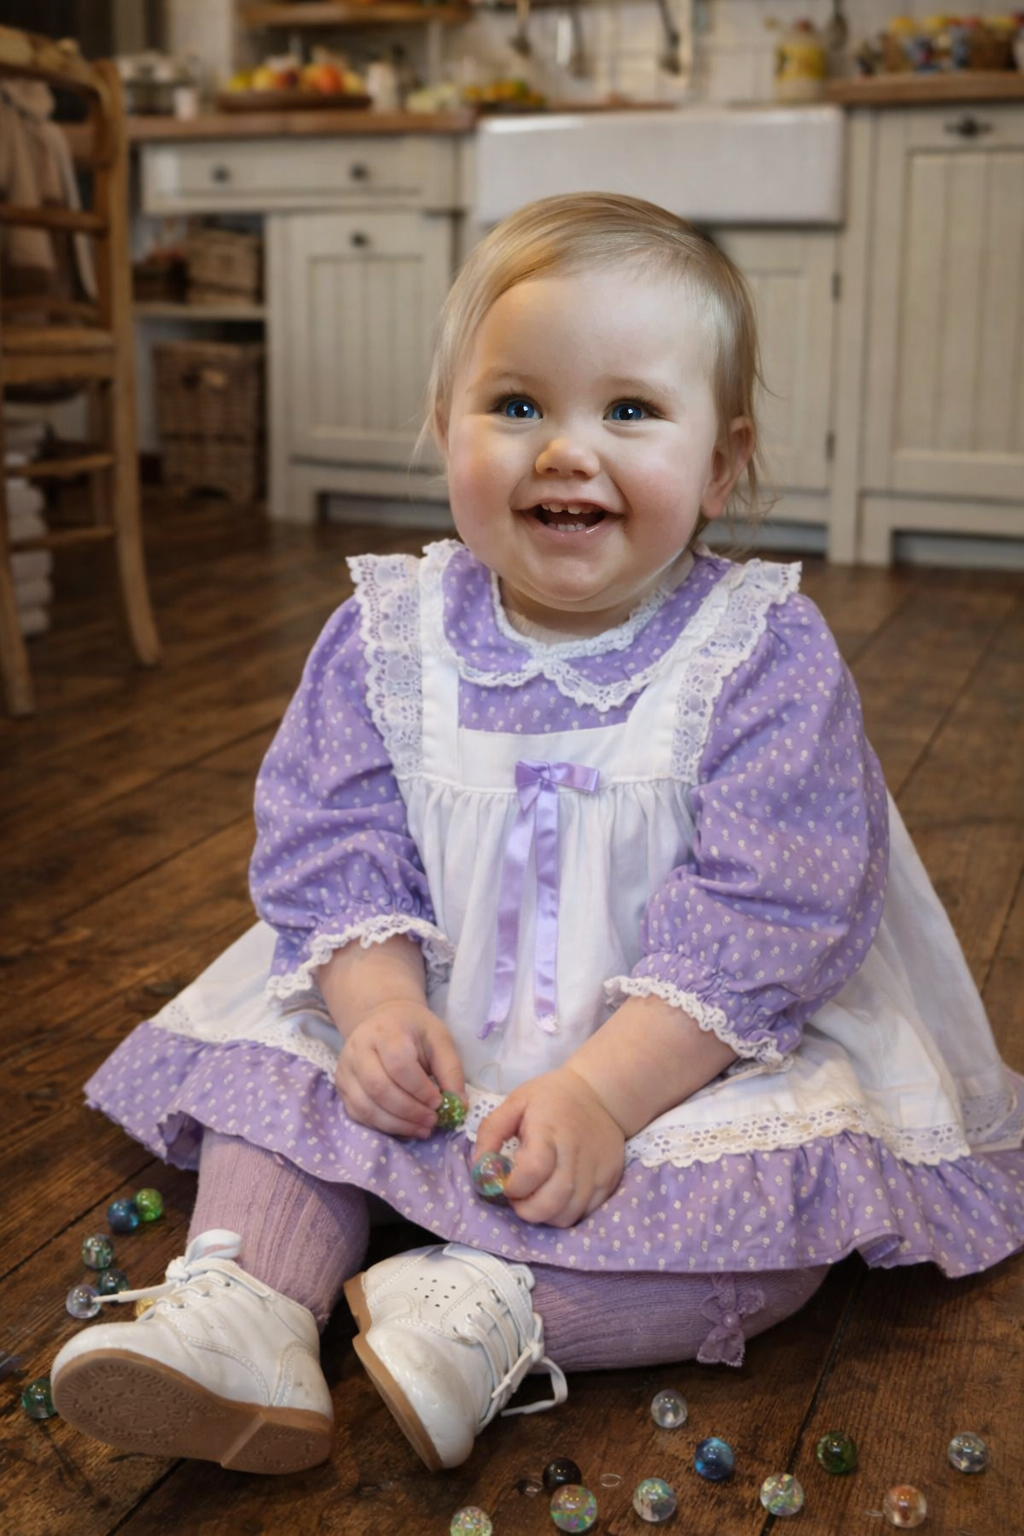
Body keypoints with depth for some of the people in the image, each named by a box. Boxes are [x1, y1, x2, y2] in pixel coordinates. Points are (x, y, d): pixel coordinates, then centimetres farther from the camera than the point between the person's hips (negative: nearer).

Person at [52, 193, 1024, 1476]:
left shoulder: (764, 659, -15)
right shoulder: (389, 637, -4)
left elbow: (762, 918, -19)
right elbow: (331, 845, -5)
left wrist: (604, 1090, -29)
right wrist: (382, 1008, -23)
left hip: (689, 1053, -3)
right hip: (432, 1033, 3)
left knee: (793, 1204, -24)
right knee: (273, 1060, -10)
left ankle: (493, 1308, -27)